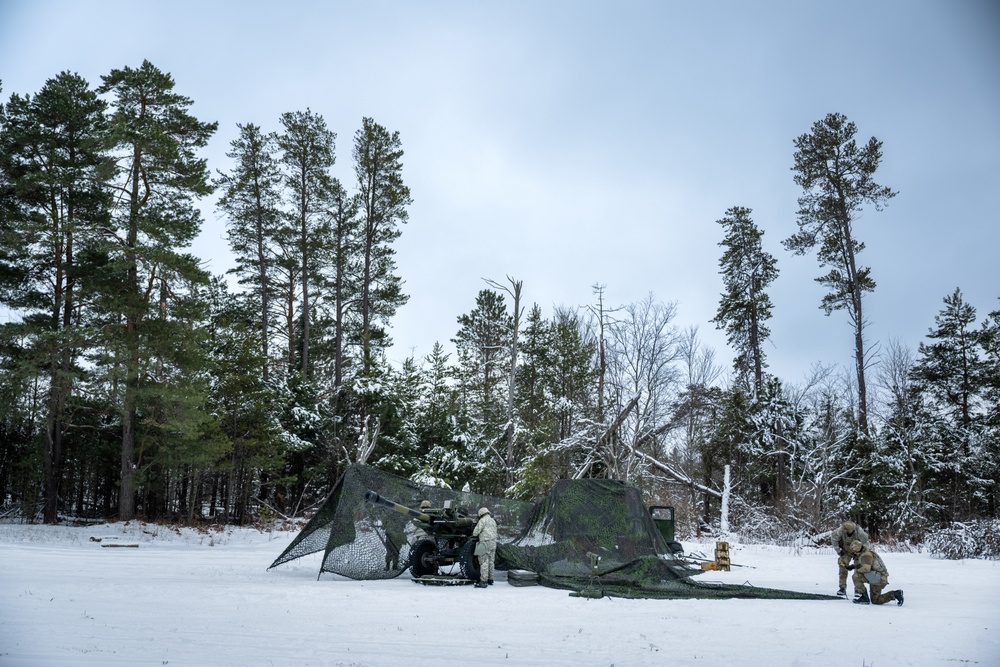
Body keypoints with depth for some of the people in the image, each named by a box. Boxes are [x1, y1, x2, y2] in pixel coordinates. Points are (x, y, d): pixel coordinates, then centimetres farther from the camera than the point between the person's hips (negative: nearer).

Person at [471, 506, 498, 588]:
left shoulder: (483, 520, -5)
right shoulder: (493, 521, 20)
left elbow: (476, 532, -9)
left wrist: (474, 535, 12)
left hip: (485, 543, -8)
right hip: (493, 543, 9)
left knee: (484, 562, -9)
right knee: (491, 561, 14)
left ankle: (483, 582, -11)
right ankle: (490, 579, 19)